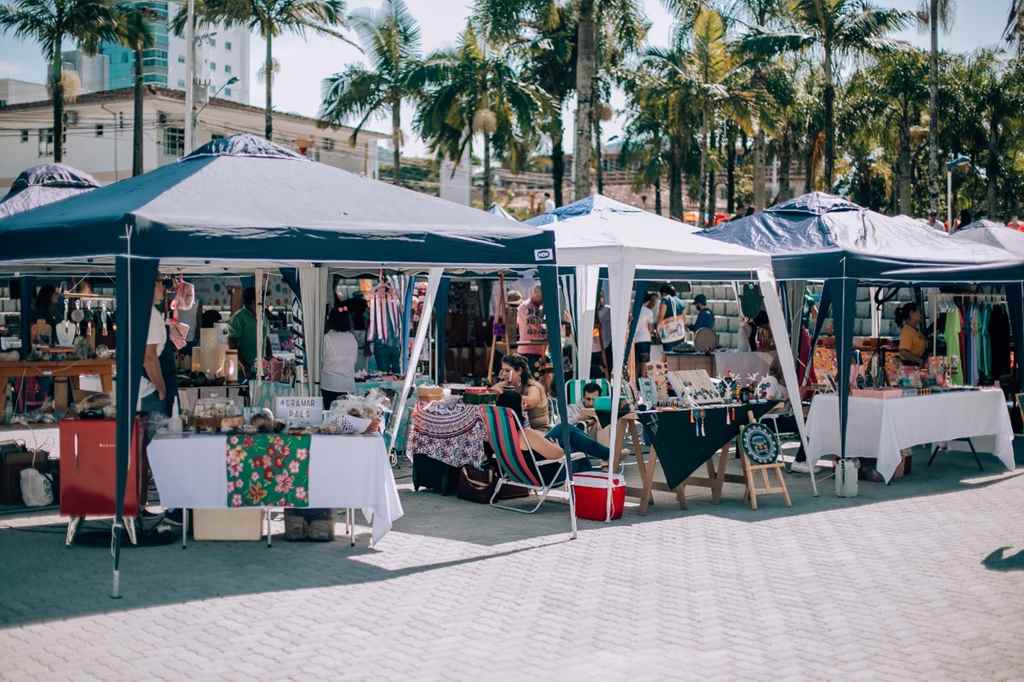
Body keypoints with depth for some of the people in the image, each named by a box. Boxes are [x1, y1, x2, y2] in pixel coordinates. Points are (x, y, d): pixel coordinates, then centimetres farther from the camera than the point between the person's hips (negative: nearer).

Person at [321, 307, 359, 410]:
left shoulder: (327, 338, -9)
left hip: (329, 383, -3)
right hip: (348, 384, 3)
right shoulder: (352, 338, 0)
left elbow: (322, 360, -2)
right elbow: (355, 360, 8)